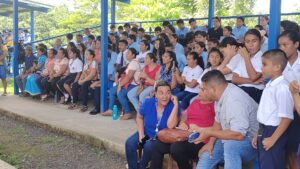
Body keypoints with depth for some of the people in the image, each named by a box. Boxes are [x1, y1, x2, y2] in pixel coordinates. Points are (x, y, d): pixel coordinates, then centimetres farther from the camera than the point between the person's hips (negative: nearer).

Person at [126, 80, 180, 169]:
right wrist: (141, 133, -5)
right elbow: (139, 117, 9)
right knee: (129, 143, -20)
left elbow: (170, 125, -33)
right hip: (147, 133, 4)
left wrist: (176, 105, -35)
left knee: (149, 146, -30)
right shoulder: (148, 103, -9)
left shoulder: (173, 106, -19)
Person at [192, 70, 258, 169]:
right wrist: (211, 142, 0)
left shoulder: (234, 100, -29)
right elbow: (218, 122, 13)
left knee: (230, 145, -35)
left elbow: (239, 135, -35)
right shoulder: (221, 95, -1)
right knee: (206, 155, 4)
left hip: (251, 142, -9)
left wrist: (209, 132, -26)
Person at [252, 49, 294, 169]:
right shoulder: (269, 85, 10)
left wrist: (273, 138, -21)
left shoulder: (282, 87, -19)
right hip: (264, 131, 9)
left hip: (273, 132, -9)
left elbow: (286, 118, -22)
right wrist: (259, 133, 17)